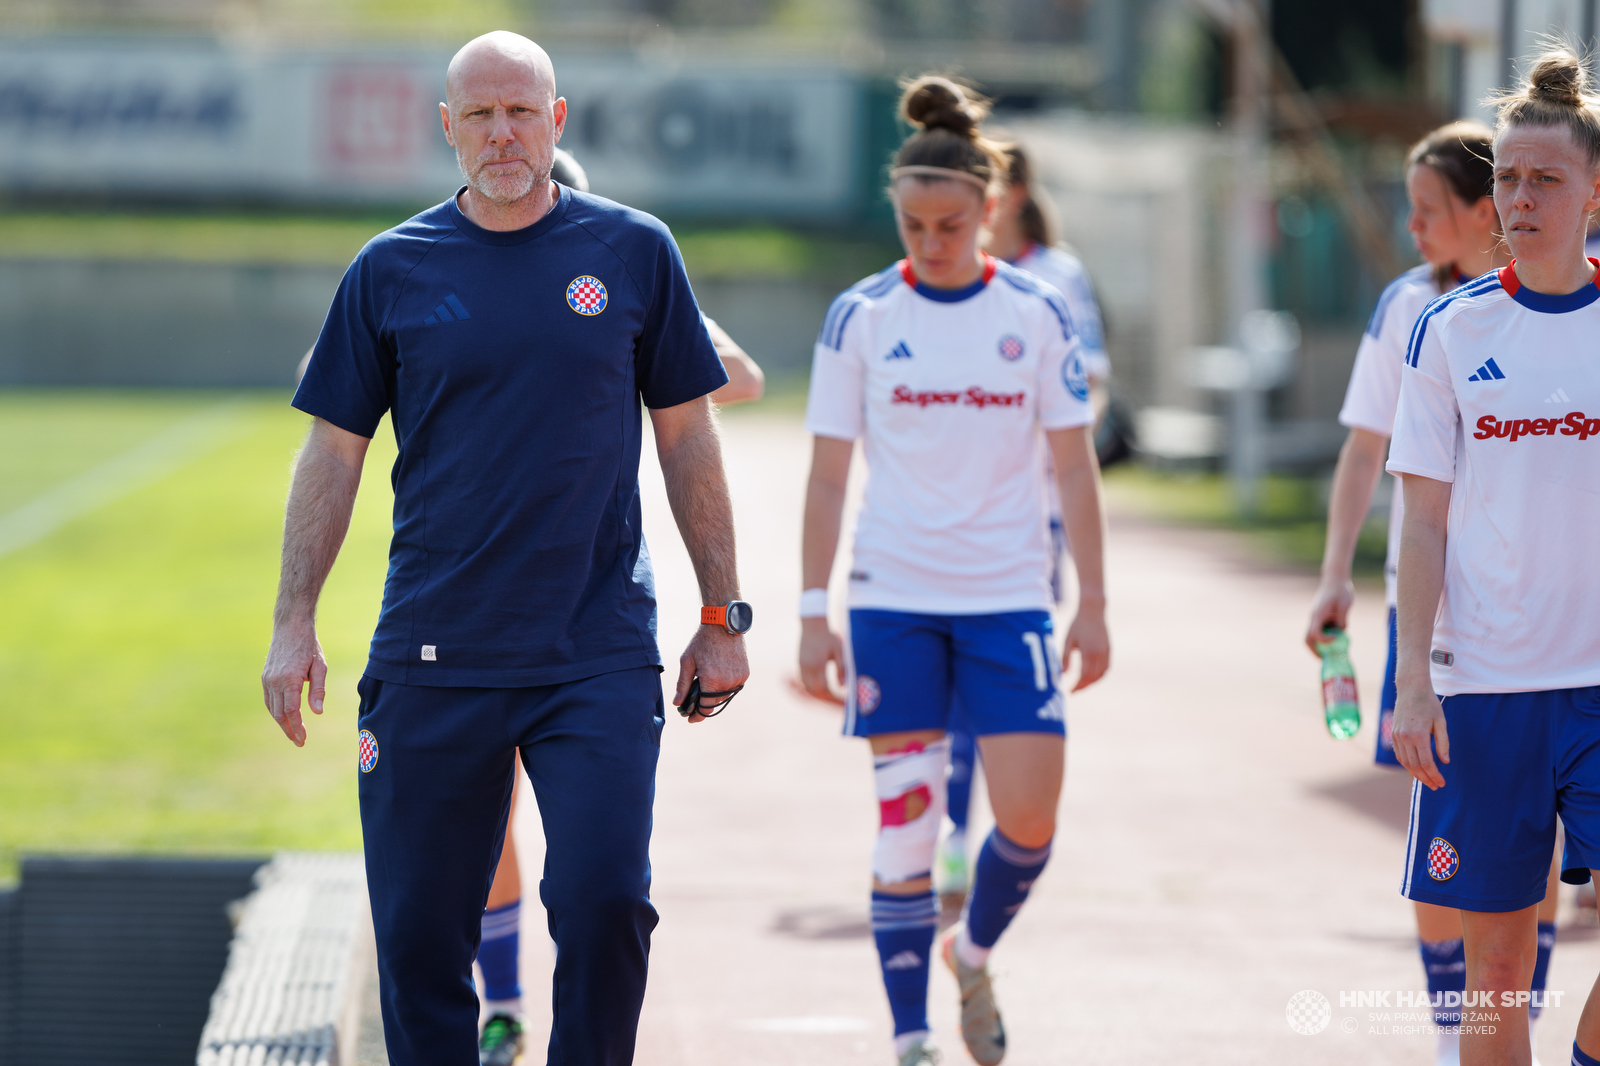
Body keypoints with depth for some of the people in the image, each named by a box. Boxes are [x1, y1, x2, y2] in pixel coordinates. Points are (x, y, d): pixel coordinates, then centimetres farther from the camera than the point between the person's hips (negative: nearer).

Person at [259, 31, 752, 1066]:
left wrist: (722, 616, 8)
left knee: (604, 900, -14)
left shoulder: (634, 251, 4)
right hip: (432, 659, 1)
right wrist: (294, 624, 2)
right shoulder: (392, 270, 5)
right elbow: (335, 449, 8)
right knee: (419, 936, 3)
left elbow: (687, 437, 9)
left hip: (599, 651, -1)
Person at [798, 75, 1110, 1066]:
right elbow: (828, 474, 2)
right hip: (893, 601, -1)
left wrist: (1094, 603, 2)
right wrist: (813, 614, -2)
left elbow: (1075, 465, 5)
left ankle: (974, 955, 22)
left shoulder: (1038, 313, 1)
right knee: (905, 820, -2)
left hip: (1008, 598, 1)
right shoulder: (860, 318, -1)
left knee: (1030, 814, -7)